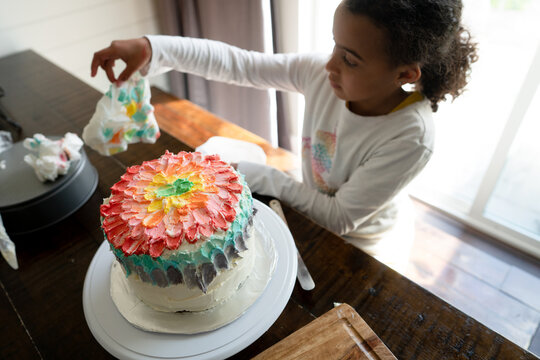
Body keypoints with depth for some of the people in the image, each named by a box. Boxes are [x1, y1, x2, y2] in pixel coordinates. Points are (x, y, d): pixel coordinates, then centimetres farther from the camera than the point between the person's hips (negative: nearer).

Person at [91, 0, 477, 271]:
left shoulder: (410, 138, -34)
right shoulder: (321, 73, -21)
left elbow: (341, 219, -28)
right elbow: (237, 63, -19)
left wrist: (263, 178, -27)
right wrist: (150, 49, -28)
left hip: (362, 246, -4)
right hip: (314, 214, 5)